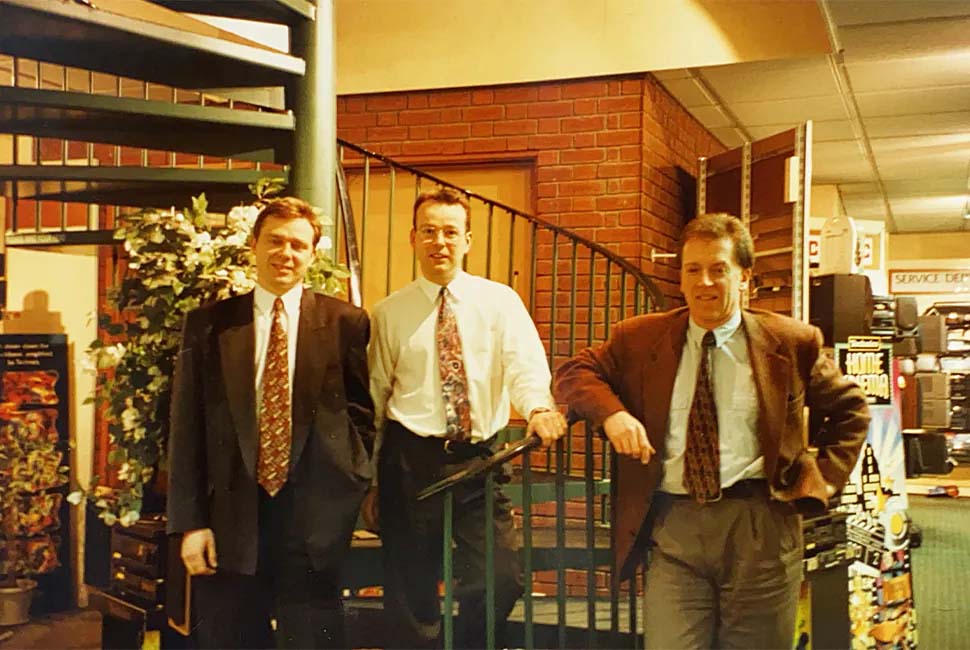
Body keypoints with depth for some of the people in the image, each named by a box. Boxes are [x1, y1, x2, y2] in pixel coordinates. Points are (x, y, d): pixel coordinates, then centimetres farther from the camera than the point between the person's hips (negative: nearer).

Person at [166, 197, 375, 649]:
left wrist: (352, 487, -1)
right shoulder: (208, 324, 4)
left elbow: (361, 412, 8)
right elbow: (187, 428, 2)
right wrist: (190, 522, -2)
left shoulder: (345, 323, 2)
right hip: (231, 517, 1)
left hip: (314, 516, -1)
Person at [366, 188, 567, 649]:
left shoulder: (500, 302, 4)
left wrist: (537, 407, -34)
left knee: (502, 581, -4)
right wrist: (368, 484, 8)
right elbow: (373, 401, 8)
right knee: (410, 598, 7)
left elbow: (525, 366, -11)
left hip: (480, 459, 0)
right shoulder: (388, 314, 5)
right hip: (410, 459, 0)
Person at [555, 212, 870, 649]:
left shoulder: (791, 342, 4)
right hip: (674, 525, 1)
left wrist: (820, 479, 4)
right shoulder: (640, 339, 8)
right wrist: (612, 413, -10)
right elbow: (575, 371, 9)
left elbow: (850, 410, 15)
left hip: (760, 524, 0)